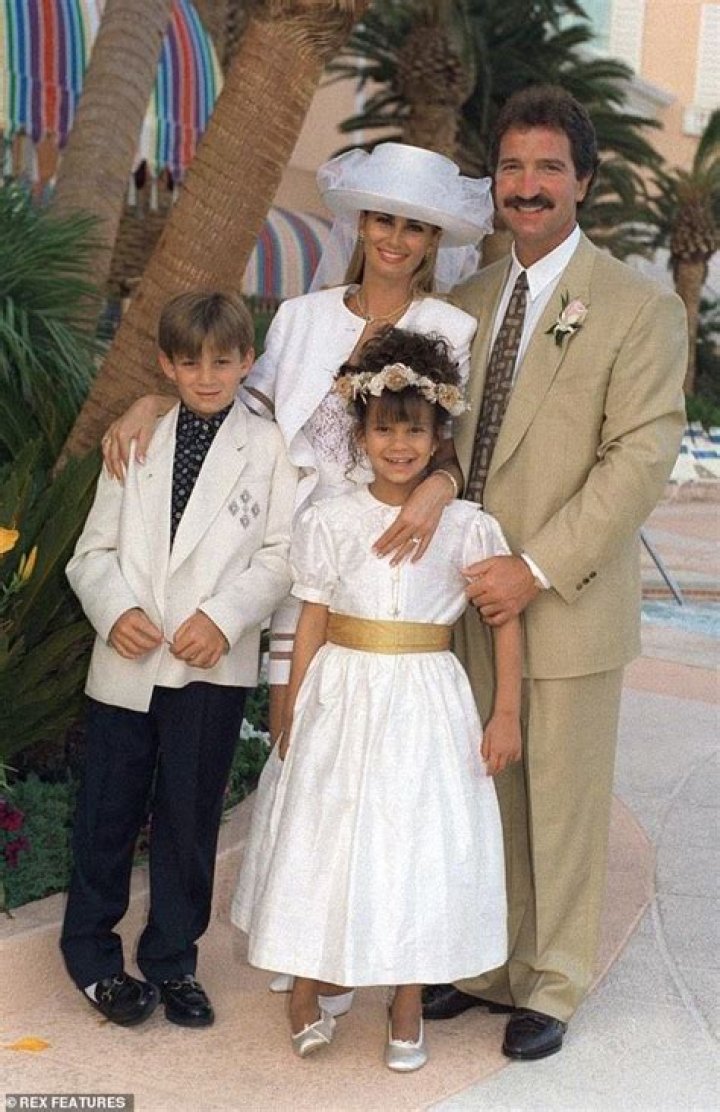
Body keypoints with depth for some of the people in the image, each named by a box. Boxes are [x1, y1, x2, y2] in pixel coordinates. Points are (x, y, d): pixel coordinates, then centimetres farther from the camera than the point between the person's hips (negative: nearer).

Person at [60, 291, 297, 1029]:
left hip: (214, 665, -2)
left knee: (190, 816, 7)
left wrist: (225, 616, -16)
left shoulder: (267, 449, 1)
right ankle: (91, 954, 25)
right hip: (126, 660, 2)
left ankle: (171, 961, 22)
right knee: (108, 809, 9)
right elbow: (95, 550, 7)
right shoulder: (136, 442, 8)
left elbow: (281, 556, -4)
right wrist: (115, 609, -11)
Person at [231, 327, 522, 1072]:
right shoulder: (330, 522, 0)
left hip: (426, 703, 0)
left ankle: (407, 1008, 22)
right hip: (342, 699, 1)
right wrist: (292, 720, 2)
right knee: (323, 841, 6)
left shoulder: (466, 526, -3)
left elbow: (505, 617, 0)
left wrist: (506, 714, -4)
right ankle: (307, 995, 25)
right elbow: (312, 625, 2)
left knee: (418, 846, 5)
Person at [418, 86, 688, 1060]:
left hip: (570, 608, -5)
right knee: (484, 794, 14)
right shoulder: (468, 301, 11)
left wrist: (537, 569, -19)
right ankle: (489, 965, 30)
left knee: (563, 805, 7)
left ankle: (553, 988, 23)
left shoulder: (640, 308, -7)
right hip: (473, 598, 5)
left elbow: (641, 457, -14)